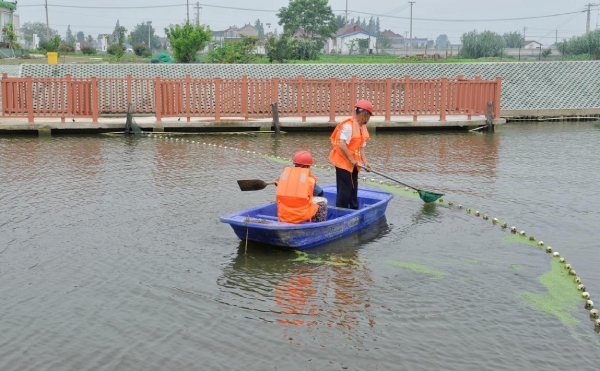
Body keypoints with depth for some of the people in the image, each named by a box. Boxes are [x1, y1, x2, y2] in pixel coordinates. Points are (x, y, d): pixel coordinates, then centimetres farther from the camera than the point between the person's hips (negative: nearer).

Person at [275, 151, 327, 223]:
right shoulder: (309, 179, -5)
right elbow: (320, 193, 9)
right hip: (302, 217, -4)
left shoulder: (284, 174, 2)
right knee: (323, 201, 16)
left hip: (283, 217, 4)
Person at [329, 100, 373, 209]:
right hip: (343, 163, -9)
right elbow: (342, 145, -26)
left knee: (353, 191, 16)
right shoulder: (348, 126, -20)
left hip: (353, 164, 9)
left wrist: (365, 162, -2)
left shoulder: (362, 127, 9)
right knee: (344, 192, -5)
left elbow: (361, 147, 10)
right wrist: (351, 160, -20)